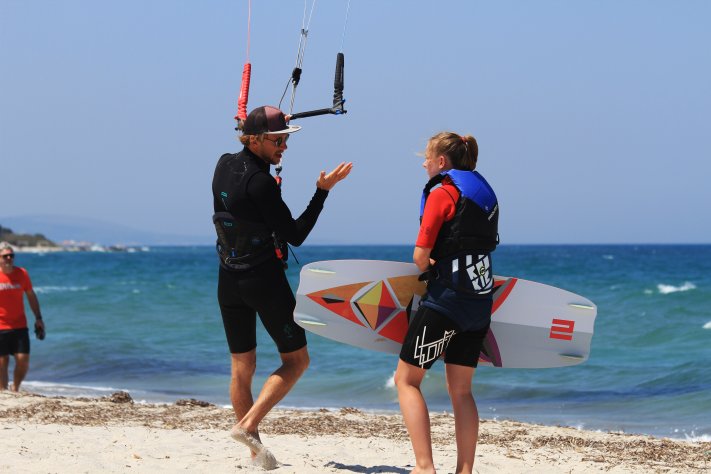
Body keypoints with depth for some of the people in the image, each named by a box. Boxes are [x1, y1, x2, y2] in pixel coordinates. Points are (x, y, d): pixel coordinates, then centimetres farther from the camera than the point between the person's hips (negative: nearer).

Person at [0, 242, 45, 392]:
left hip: (20, 326, 2)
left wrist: (38, 318, 9)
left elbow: (31, 296, 13)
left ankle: (15, 388, 18)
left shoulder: (22, 273, 3)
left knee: (23, 360, -5)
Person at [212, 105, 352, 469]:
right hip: (265, 280, -8)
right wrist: (323, 190, -15)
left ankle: (256, 451, 13)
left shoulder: (224, 165, 4)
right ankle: (248, 424, -11)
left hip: (229, 281, 8)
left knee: (241, 367, 12)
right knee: (296, 359, 5)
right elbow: (296, 235, -15)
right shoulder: (260, 182, -19)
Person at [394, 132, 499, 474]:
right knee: (461, 390, 12)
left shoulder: (442, 193, -11)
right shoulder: (484, 192, 13)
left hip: (445, 299, -8)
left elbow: (420, 255, -14)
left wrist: (429, 268, 8)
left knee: (406, 380, 1)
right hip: (479, 302, 8)